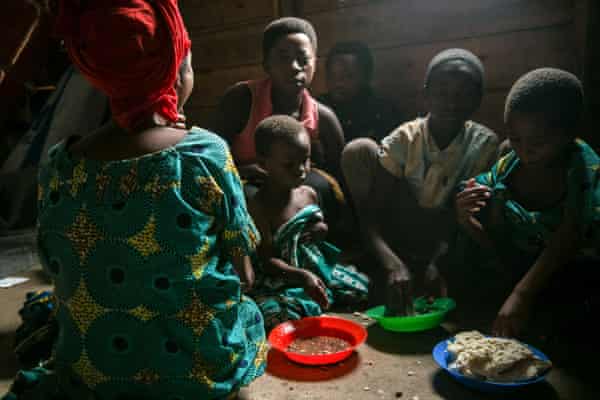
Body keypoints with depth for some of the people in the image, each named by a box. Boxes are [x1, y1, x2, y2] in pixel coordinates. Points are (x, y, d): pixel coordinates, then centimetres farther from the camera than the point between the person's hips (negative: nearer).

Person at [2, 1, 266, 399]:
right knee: (246, 310, 28)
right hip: (202, 368, -3)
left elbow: (64, 276, 3)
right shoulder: (207, 152, -20)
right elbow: (243, 275, -11)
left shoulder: (57, 166, -10)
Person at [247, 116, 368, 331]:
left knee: (362, 287, 1)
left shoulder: (309, 194, 1)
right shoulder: (258, 206, -19)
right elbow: (267, 260, -21)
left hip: (317, 267, 6)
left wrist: (322, 230, -5)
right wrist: (303, 276, -36)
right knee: (281, 316, -32)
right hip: (280, 279, -6)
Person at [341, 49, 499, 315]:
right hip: (398, 240, 0)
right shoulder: (403, 139, -14)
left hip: (445, 246, 1)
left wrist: (438, 263, -32)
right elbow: (372, 212, -21)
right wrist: (392, 264, -39)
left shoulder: (484, 144, -11)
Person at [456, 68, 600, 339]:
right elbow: (497, 246, -1)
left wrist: (521, 295, -41)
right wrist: (466, 220, -22)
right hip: (518, 274, 4)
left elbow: (567, 241, -30)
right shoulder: (505, 169, -7)